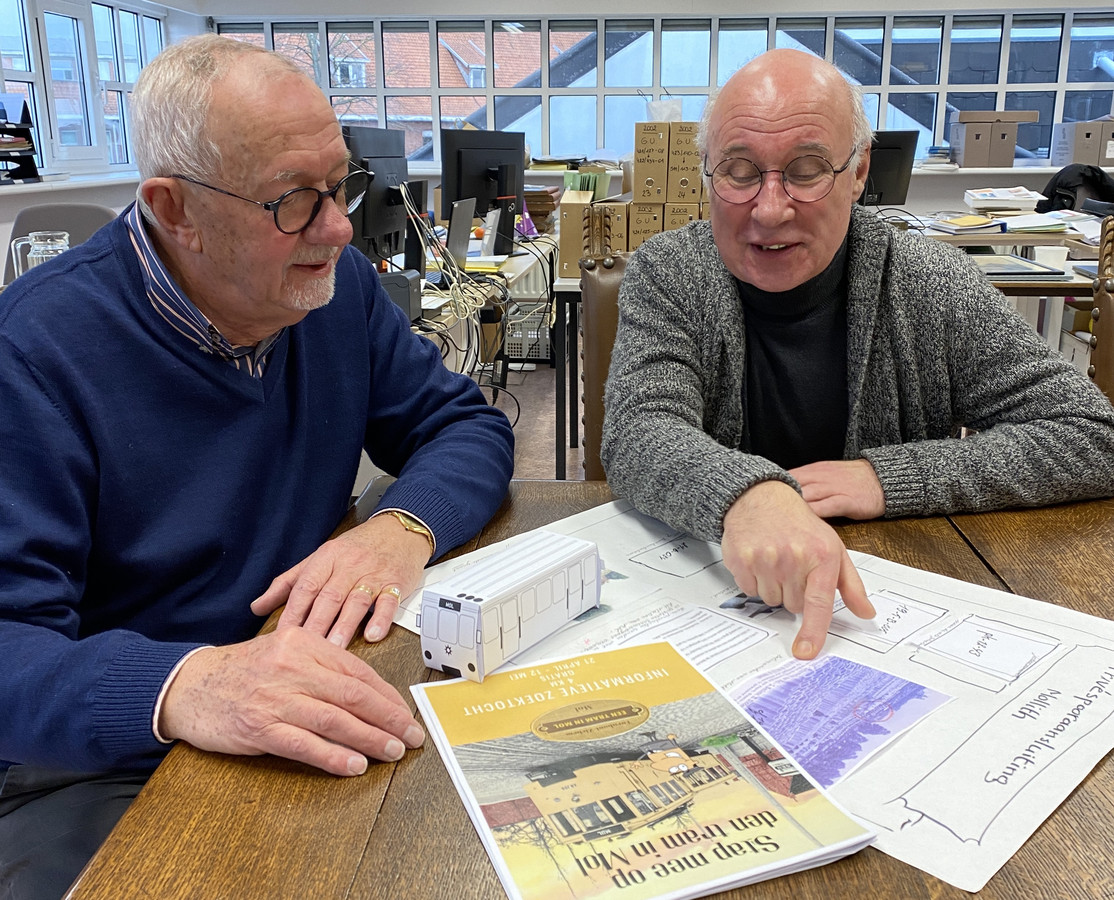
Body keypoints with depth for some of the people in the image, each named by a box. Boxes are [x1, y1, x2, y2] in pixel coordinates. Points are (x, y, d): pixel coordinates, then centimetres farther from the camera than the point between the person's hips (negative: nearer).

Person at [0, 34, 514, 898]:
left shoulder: (339, 285, -1)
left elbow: (470, 427, 1)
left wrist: (405, 525, -21)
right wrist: (179, 686, -43)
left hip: (317, 720, 4)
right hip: (100, 768, -3)